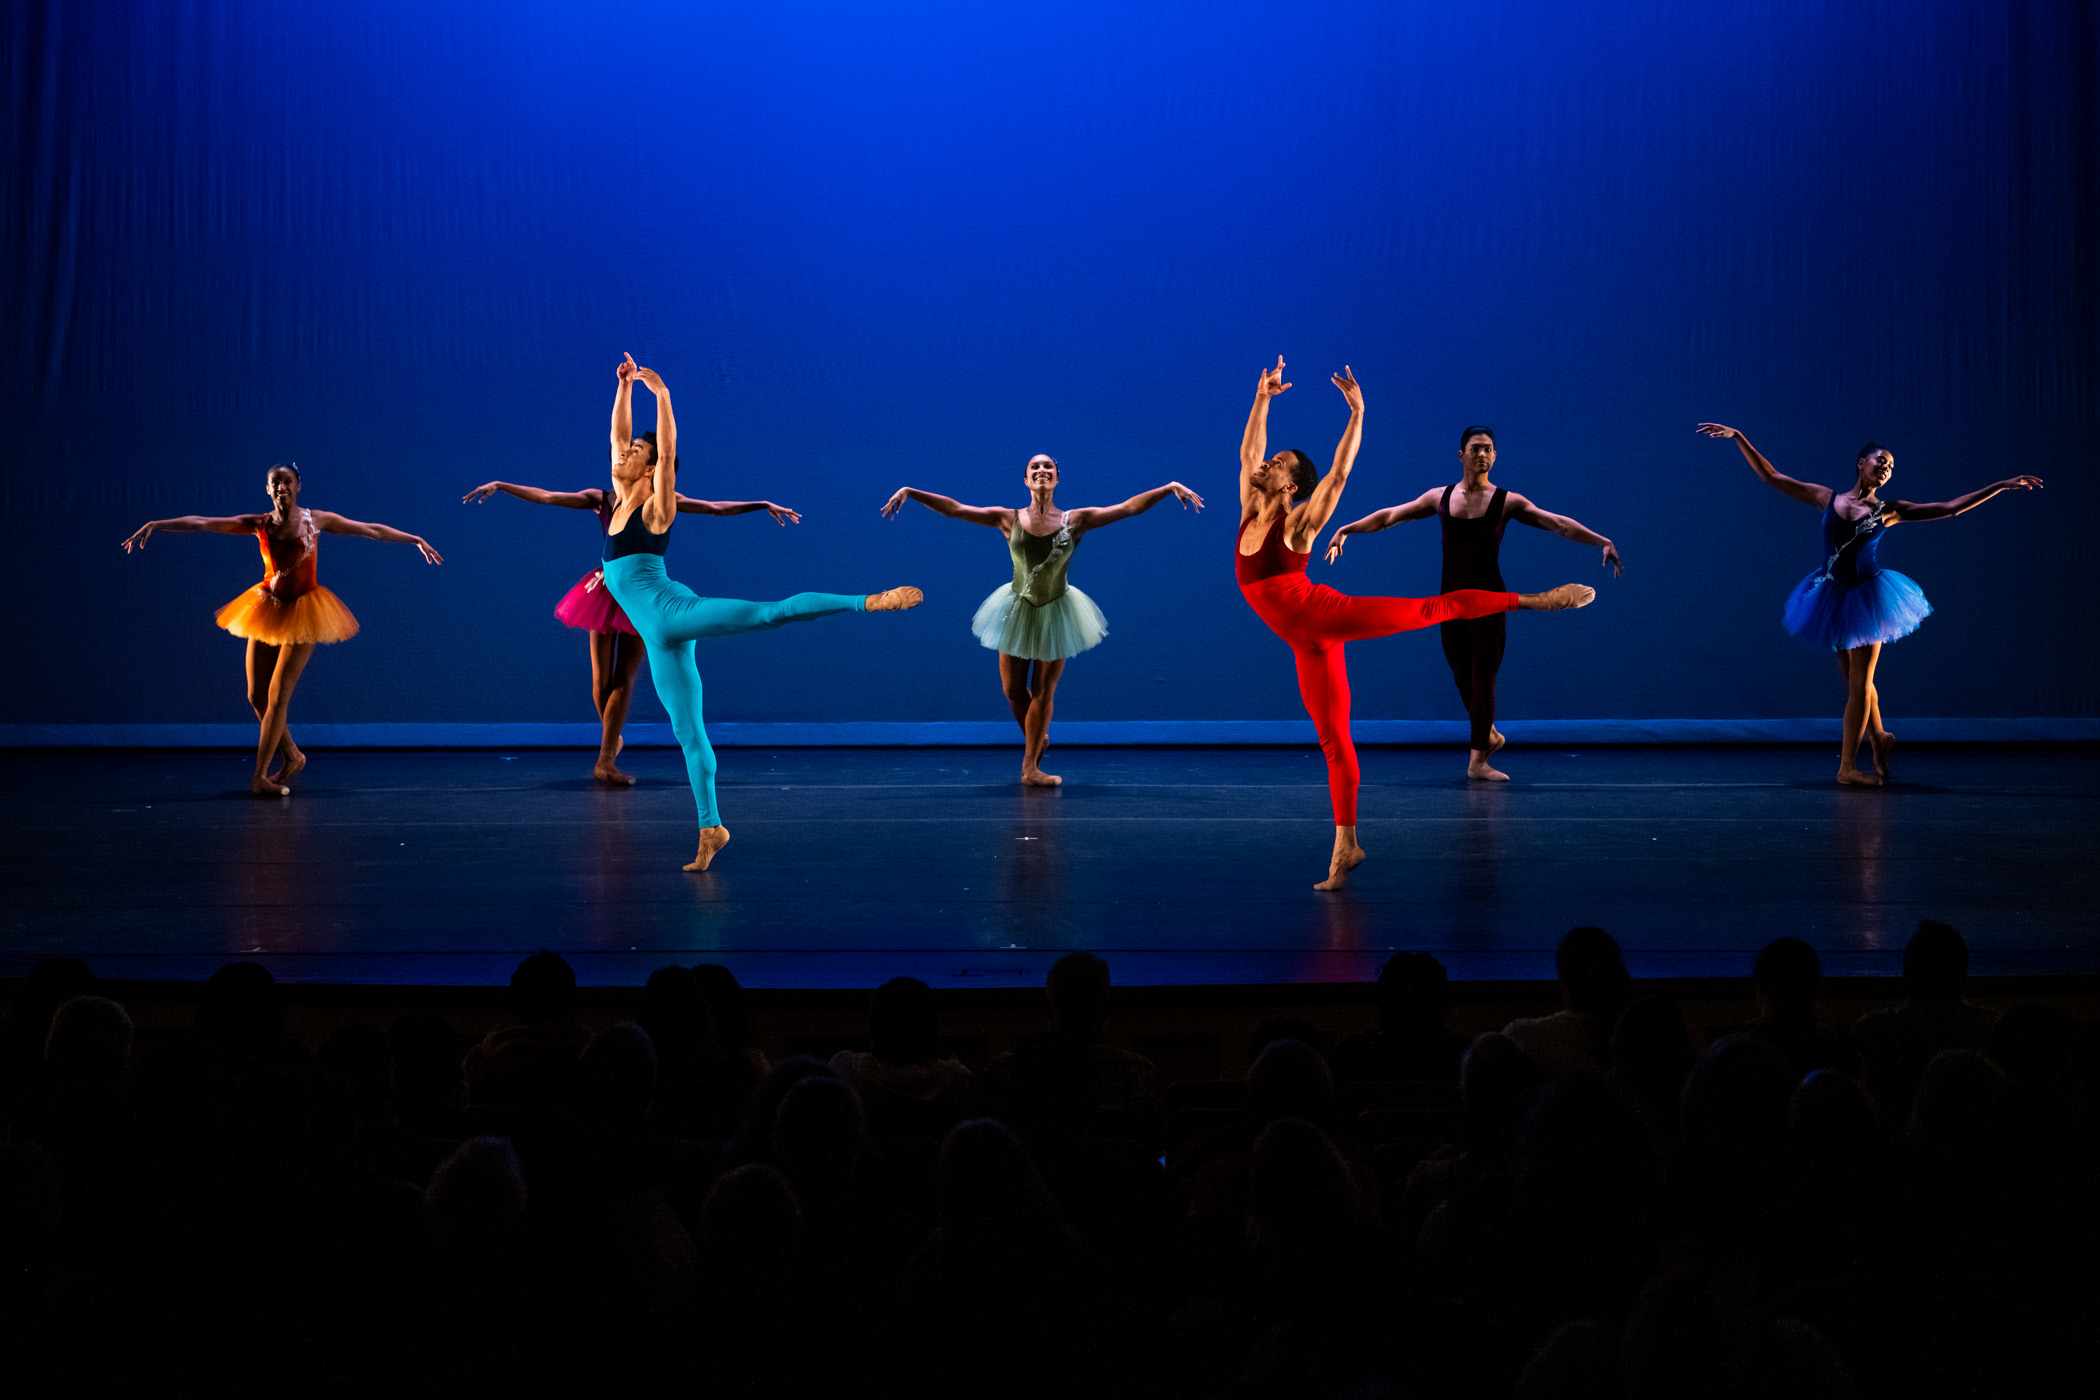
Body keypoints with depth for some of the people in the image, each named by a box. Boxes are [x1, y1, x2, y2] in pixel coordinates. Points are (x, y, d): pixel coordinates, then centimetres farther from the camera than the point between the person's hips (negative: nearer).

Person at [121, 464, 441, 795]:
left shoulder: (316, 520, -4)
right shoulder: (259, 525, -2)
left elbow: (371, 530, 1)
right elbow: (200, 522, -7)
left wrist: (415, 540, 3)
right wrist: (155, 525, -14)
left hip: (304, 612, -3)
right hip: (268, 609, 3)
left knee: (277, 696, -10)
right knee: (256, 696, 5)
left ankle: (260, 777, -5)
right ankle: (293, 756, 27)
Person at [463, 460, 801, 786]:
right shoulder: (601, 498, 4)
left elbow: (716, 508, 7)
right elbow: (545, 497, 2)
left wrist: (764, 505, 5)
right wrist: (499, 486, -4)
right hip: (607, 590, 0)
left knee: (623, 680, -6)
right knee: (601, 680, 2)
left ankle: (605, 760, -6)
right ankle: (613, 742, 27)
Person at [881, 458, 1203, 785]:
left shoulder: (1075, 521, -8)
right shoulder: (1009, 520, -7)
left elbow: (1129, 507, -10)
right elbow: (954, 509, -9)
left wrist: (1171, 488, -17)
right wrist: (909, 492, -15)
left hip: (1056, 614, -1)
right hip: (1018, 611, 1)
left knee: (1043, 690, 4)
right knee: (1013, 690, 7)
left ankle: (1030, 766, 15)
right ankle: (1037, 739, 36)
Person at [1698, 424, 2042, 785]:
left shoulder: (1889, 511, 3)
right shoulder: (1828, 498, 3)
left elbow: (1951, 507, 3)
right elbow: (1771, 476, 4)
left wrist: (2003, 486, -1)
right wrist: (1739, 438, -2)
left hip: (1867, 598, -1)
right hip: (1834, 595, 1)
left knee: (1860, 681, -1)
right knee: (1853, 678, 8)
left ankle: (1848, 766, 5)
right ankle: (1879, 739, 32)